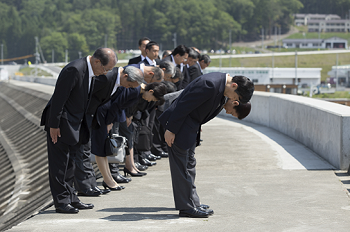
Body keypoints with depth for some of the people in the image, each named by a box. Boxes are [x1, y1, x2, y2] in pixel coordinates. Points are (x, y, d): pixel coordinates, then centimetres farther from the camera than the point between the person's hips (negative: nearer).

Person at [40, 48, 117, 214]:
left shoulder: (91, 71, 5)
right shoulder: (74, 70, -25)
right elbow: (59, 98, -23)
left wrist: (84, 124, 16)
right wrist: (54, 125, -20)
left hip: (75, 123, 9)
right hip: (61, 123, -9)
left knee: (68, 164, 16)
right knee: (59, 164, -1)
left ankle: (70, 198, 23)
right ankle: (61, 202, 5)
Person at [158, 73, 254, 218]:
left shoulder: (222, 85, 2)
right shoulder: (210, 84, -29)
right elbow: (183, 105, -26)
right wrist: (171, 130, -23)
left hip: (191, 127, 10)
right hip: (179, 124, -10)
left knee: (190, 163, 16)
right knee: (181, 166, -4)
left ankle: (193, 202, 26)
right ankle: (186, 207, 0)